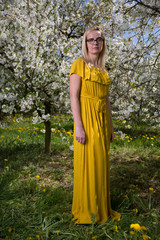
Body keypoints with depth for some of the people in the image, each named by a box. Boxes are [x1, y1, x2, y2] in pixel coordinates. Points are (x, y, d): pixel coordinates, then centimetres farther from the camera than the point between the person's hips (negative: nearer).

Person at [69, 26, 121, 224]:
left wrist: (111, 126, 13)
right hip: (87, 118, -7)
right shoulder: (79, 64, -4)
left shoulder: (103, 68, 17)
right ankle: (85, 210, 18)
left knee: (101, 162, 11)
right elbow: (74, 96, -12)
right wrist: (79, 126, -19)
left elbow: (106, 98, 16)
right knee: (87, 163, -1)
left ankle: (101, 206, 27)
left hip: (103, 120, 7)